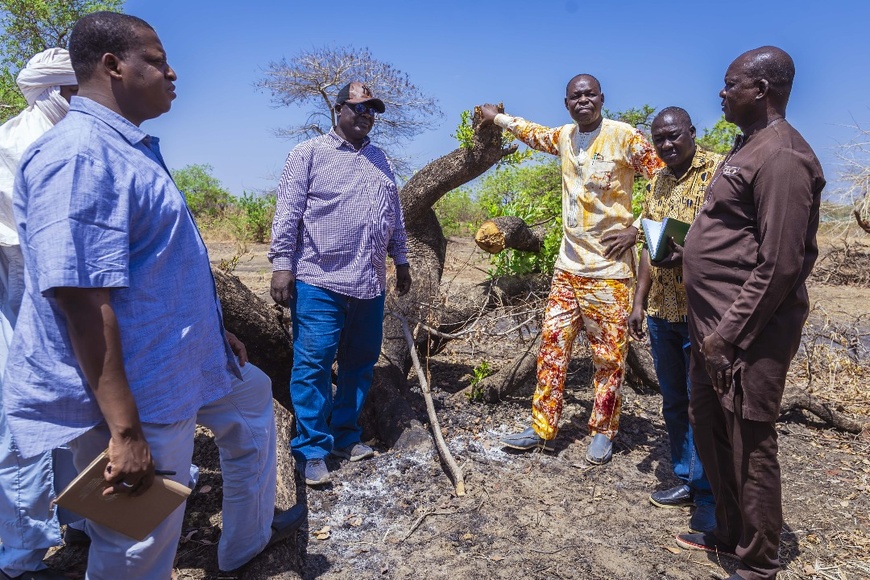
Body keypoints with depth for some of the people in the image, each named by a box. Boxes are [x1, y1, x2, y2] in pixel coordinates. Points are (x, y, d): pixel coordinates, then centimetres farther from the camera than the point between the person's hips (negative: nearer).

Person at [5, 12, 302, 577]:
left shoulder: (132, 149, 10)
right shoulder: (80, 155, -23)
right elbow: (83, 300, -29)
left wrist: (213, 329, 22)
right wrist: (126, 432, -28)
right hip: (131, 397, -11)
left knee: (253, 397, 29)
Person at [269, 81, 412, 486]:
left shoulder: (379, 160, 19)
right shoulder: (309, 153, 2)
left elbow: (395, 216, 23)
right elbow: (288, 212, -4)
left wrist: (400, 259, 21)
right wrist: (282, 264, -10)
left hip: (371, 284, 6)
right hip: (320, 282, -5)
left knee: (361, 363, 10)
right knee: (313, 365, -3)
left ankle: (346, 436, 25)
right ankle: (311, 450, 8)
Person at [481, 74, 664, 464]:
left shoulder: (625, 137, -6)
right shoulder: (565, 137, 12)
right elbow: (534, 134, 33)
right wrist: (496, 117, 44)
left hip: (609, 269, -6)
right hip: (568, 265, 6)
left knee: (609, 356, 3)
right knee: (552, 346, 7)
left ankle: (603, 433, 19)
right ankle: (543, 428, 17)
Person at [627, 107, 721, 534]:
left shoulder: (719, 171, -6)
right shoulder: (656, 184, 15)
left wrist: (690, 255, -28)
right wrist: (639, 303, 13)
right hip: (661, 311, 7)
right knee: (673, 401, 15)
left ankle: (710, 498, 15)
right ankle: (686, 480, 30)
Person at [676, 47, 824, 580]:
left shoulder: (780, 156, -16)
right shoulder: (749, 147, 15)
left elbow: (780, 264, -21)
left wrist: (729, 334, -19)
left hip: (747, 334, -10)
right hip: (715, 325, 10)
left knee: (750, 447, 3)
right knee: (709, 430, 19)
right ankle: (729, 533, 38)